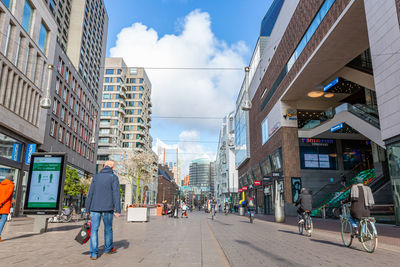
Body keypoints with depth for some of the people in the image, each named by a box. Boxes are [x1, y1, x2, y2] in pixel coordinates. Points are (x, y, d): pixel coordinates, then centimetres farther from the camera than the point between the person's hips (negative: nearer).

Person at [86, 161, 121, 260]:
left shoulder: (96, 176, 9)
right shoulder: (113, 177, -1)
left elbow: (91, 193, 6)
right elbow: (116, 194, -9)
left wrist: (88, 209, 10)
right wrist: (118, 210, -10)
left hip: (95, 208, 2)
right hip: (107, 208, -2)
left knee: (94, 229, 5)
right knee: (108, 228, 14)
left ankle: (93, 253, 0)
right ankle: (108, 249, 30)